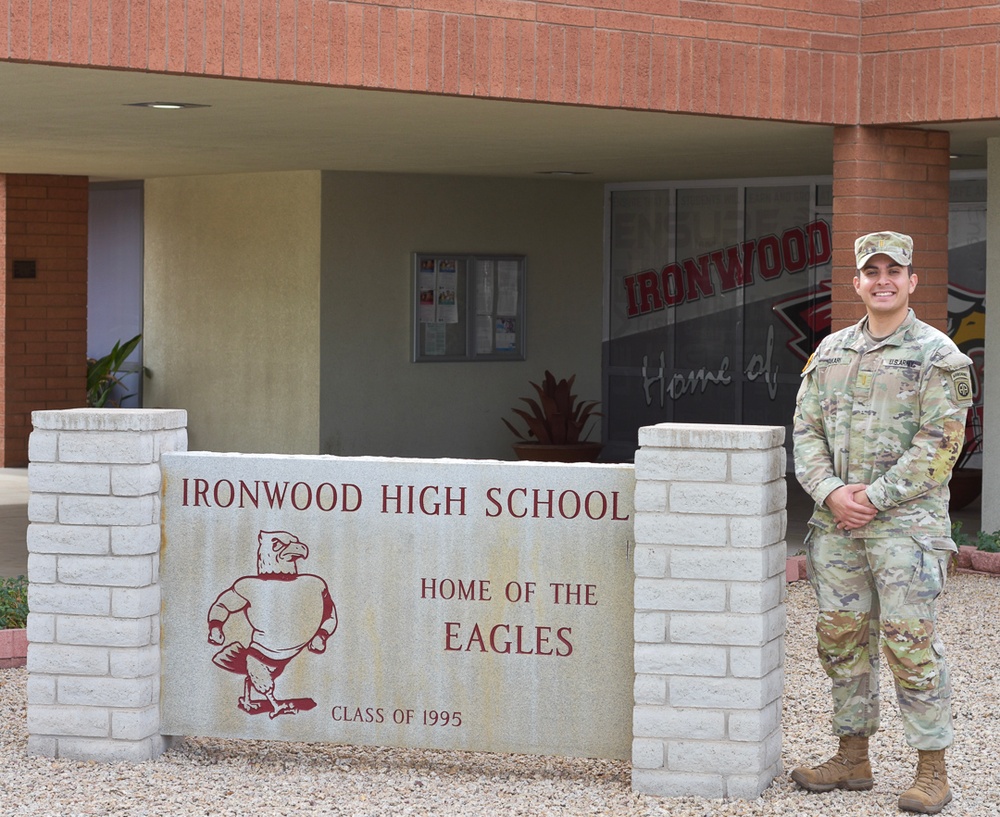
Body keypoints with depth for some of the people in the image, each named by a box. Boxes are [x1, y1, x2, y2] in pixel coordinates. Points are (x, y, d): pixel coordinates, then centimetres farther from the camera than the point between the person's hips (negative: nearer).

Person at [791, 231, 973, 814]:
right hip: (837, 524, 6)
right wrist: (831, 492, -7)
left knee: (911, 642, -6)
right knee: (842, 638, 9)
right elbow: (806, 430, 10)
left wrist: (874, 496, -14)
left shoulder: (939, 356, -3)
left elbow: (939, 444, -10)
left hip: (907, 522, -6)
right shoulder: (830, 352, 13)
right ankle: (853, 759, 20)